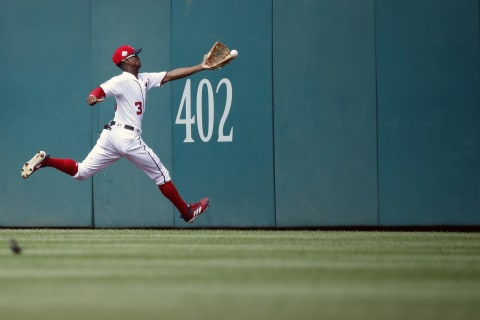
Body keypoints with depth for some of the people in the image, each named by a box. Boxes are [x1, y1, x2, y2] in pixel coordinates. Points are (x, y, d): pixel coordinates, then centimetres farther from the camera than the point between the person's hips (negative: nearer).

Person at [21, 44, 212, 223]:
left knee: (80, 172, 7)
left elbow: (171, 75, 16)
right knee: (160, 174, 6)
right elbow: (101, 90, -24)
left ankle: (44, 161, -5)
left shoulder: (144, 79, 16)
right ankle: (187, 212, 19)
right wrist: (93, 97, -48)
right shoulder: (123, 80, -11)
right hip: (128, 137, -9)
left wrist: (200, 68, 12)